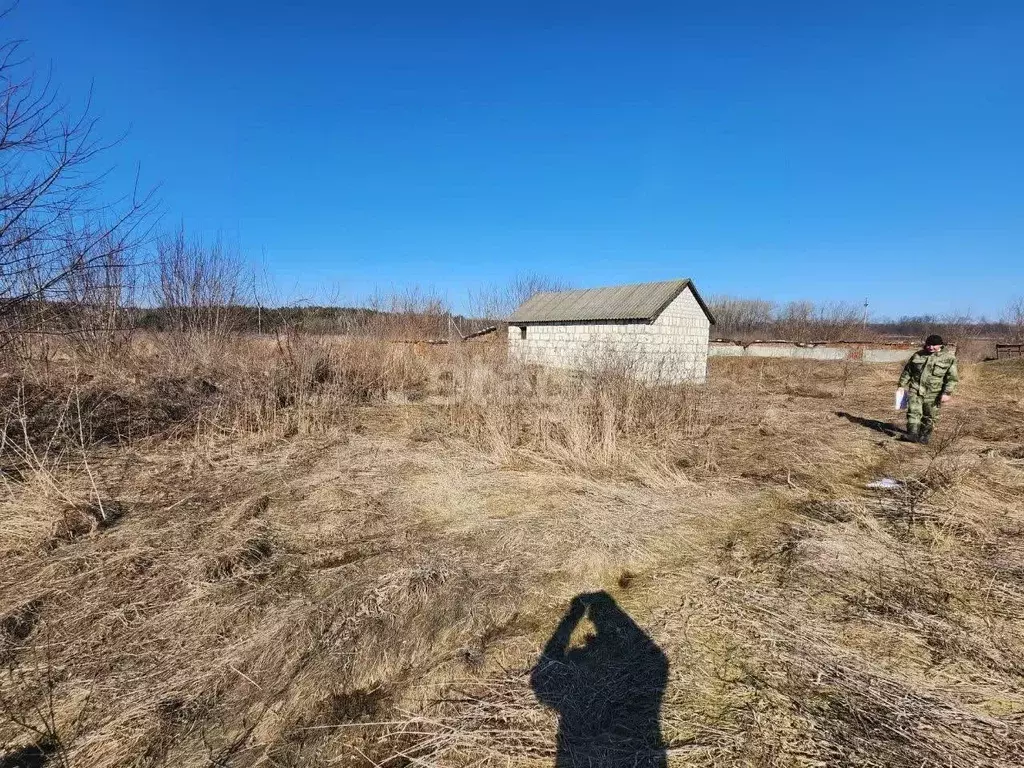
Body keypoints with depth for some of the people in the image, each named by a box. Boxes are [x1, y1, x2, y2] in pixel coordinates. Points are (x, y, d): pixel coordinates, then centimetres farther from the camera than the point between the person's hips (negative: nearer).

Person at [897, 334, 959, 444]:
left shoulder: (949, 358, -2)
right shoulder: (918, 355, 6)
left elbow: (952, 378, -3)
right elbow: (907, 371, 15)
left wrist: (947, 393, -11)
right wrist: (902, 385, 10)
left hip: (933, 394, -1)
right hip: (915, 390, 1)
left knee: (930, 416, 10)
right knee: (914, 412, -12)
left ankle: (924, 436, 24)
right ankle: (913, 434, -15)